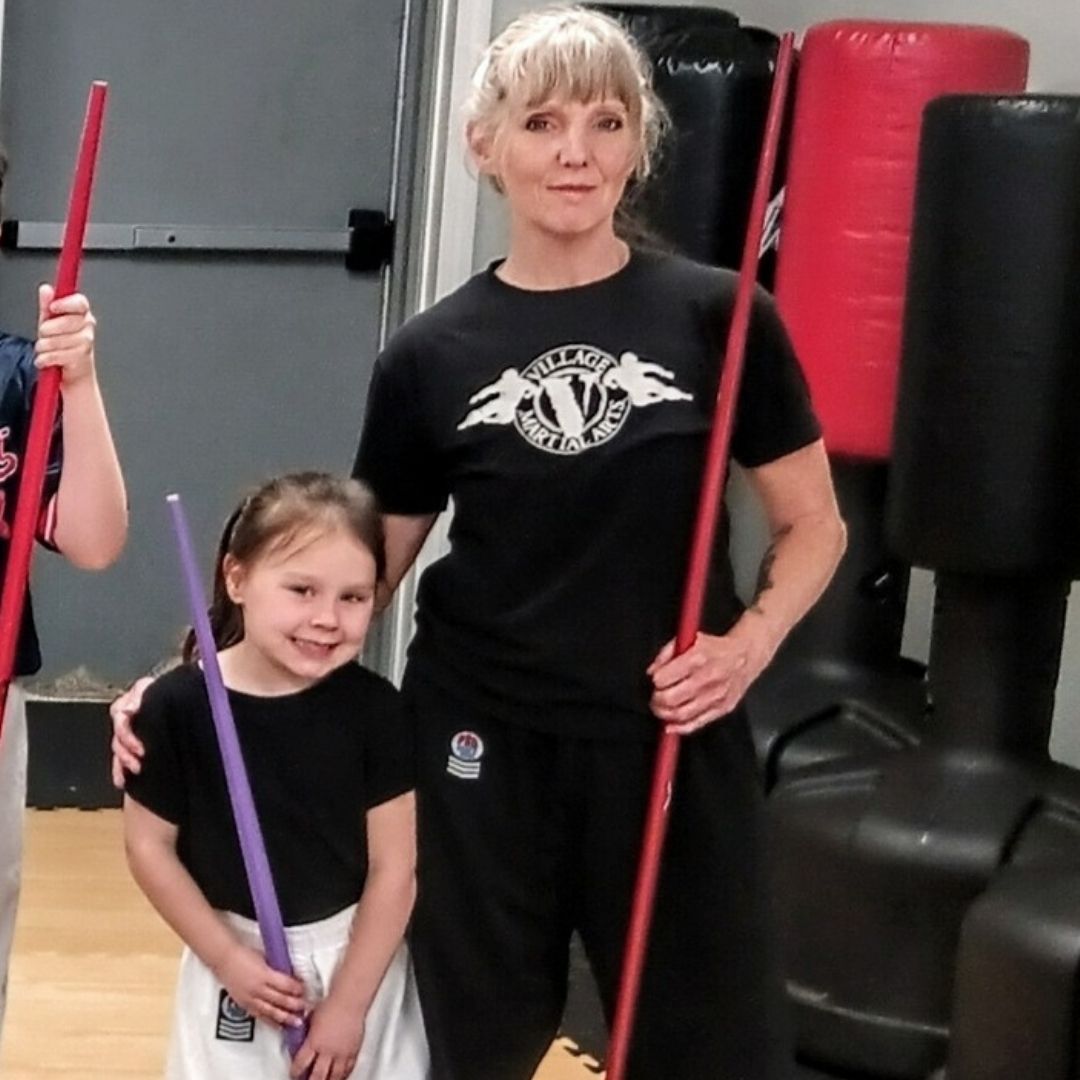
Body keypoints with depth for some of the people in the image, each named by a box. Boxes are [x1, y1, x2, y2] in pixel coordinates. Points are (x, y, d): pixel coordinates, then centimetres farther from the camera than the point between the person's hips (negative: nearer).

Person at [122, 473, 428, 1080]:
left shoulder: (374, 710, -12)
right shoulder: (178, 706, -12)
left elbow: (394, 867, -8)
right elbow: (150, 847, -3)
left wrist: (347, 1005, -8)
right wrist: (226, 958, -6)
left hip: (359, 957, 0)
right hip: (234, 953, 0)